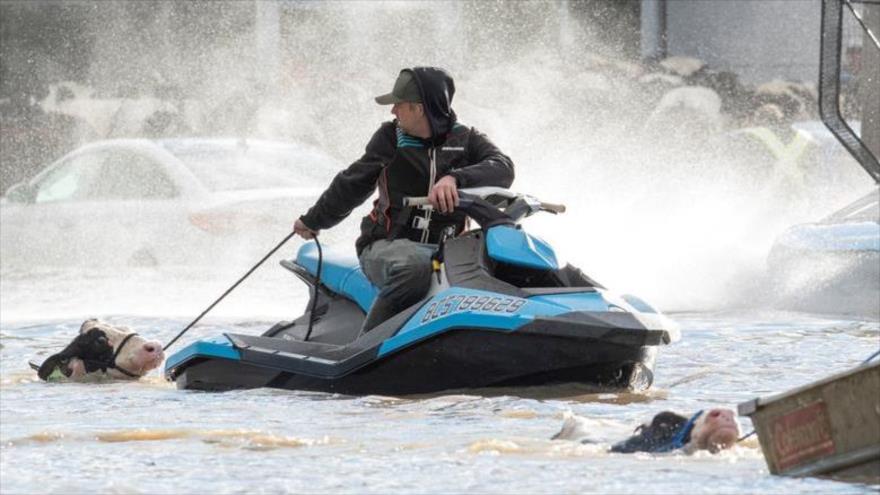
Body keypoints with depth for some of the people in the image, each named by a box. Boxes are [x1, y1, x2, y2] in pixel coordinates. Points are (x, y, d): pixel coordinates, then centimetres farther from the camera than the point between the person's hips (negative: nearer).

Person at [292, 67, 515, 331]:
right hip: (387, 245, -1)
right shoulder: (390, 138, 8)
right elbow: (351, 184, 20)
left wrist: (455, 179, -35)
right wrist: (313, 220, 32)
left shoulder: (466, 139, 5)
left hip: (446, 249, 1)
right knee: (414, 266, -39)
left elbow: (503, 170, -15)